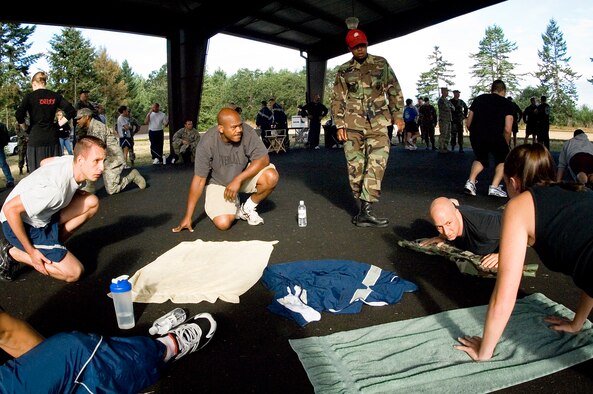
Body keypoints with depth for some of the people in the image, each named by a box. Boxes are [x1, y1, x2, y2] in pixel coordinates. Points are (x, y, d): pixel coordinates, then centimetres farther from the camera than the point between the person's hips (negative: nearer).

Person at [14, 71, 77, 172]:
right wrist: (58, 124, 9)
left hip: (36, 139, -3)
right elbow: (71, 111, 1)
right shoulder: (55, 96, 7)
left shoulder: (30, 96, -2)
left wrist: (25, 128, 3)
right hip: (53, 138, 3)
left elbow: (19, 115, -14)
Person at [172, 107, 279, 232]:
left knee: (271, 177, -27)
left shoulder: (247, 133, -25)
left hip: (244, 174, 2)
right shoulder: (207, 142, -25)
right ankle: (235, 208, 15)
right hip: (218, 183, -2)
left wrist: (238, 179, -33)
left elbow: (264, 159, -23)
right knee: (223, 223, -22)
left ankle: (248, 208, 0)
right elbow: (199, 179, -20)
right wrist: (188, 216, -19)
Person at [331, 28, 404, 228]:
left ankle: (365, 210, -10)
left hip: (378, 123, 0)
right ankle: (365, 209, 10)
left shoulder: (381, 63, 9)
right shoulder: (343, 71, 8)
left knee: (377, 164, -12)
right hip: (353, 125, 0)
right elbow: (337, 100, 7)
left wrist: (397, 115, 4)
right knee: (356, 167, 0)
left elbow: (394, 91, 10)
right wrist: (340, 125, -1)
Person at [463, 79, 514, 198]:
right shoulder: (507, 104, 9)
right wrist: (506, 144, 16)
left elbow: (468, 123, 16)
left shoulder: (478, 99, 19)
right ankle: (494, 187, 7)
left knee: (480, 159, 28)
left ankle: (471, 182, 9)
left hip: (475, 135, 4)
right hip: (495, 136, -4)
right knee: (503, 160, 20)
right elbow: (507, 129, 0)